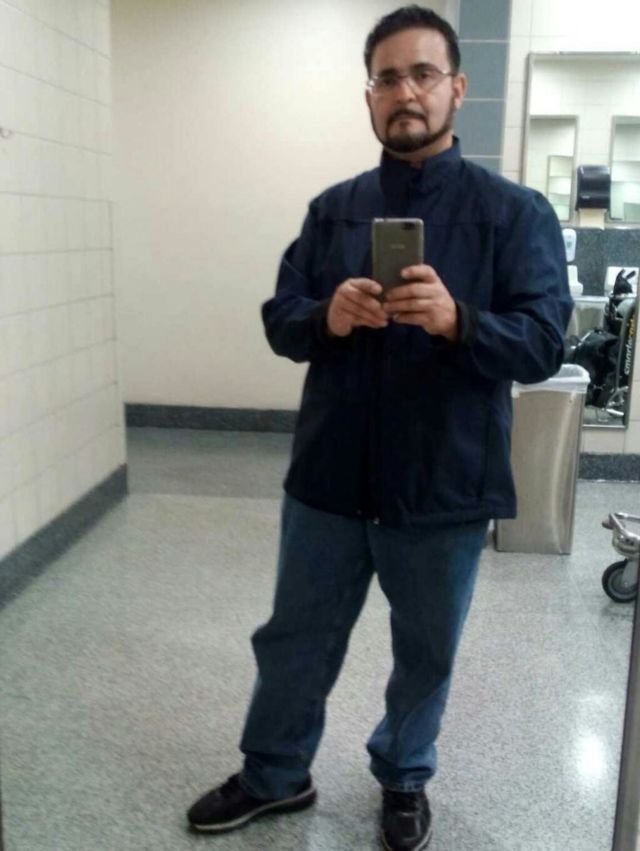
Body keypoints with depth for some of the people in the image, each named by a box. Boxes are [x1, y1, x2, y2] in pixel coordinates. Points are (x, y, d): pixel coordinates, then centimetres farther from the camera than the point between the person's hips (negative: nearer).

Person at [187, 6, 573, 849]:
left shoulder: (515, 211, -5)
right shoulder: (332, 209, 6)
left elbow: (543, 343, -11)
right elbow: (278, 320, 2)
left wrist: (456, 320, -31)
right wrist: (326, 318, -21)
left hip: (444, 488, -2)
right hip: (329, 477, 3)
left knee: (426, 651, 17)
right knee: (295, 639, 17)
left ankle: (404, 778, 44)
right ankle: (275, 774, 41)